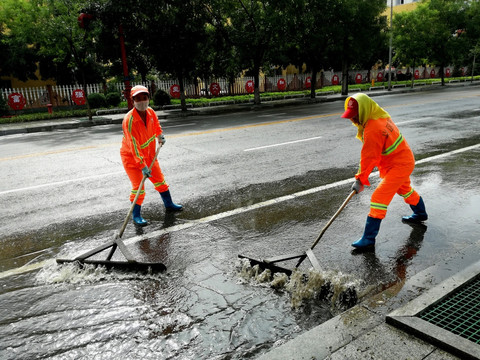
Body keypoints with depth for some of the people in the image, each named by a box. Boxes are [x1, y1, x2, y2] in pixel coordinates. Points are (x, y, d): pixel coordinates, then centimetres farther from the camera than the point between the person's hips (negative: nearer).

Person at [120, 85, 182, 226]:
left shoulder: (151, 112, -8)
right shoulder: (129, 120, -28)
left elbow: (156, 126, 18)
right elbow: (134, 146, -31)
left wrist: (160, 136, 3)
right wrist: (143, 166, -33)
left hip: (148, 153, 6)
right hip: (130, 156, -6)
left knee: (159, 179, 14)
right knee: (138, 186, -8)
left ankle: (168, 204, 33)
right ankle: (136, 216, 7)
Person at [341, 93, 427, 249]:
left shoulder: (372, 129, -29)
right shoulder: (381, 116, 0)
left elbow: (369, 158, -25)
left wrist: (360, 179, -18)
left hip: (399, 165, -10)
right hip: (405, 159, 10)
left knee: (379, 197, -13)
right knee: (404, 189, 32)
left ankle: (369, 238, -9)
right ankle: (420, 214, 58)